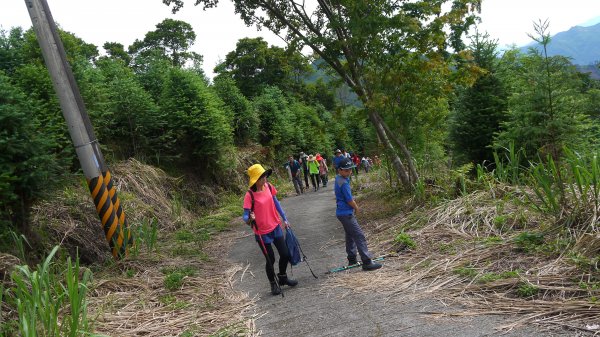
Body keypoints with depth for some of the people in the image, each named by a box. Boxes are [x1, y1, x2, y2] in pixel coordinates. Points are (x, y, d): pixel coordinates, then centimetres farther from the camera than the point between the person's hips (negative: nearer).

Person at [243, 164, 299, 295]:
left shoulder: (268, 187, -4)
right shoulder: (250, 195, -21)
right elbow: (245, 216, -20)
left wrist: (284, 219, 14)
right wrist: (249, 219, -43)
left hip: (276, 227, 6)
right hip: (262, 233, -5)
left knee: (285, 254, 11)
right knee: (270, 259, 5)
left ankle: (283, 277, 37)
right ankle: (273, 284, 30)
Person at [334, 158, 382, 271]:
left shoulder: (339, 178, 7)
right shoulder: (343, 183, -24)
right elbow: (349, 200, -18)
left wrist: (353, 202, 10)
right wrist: (356, 208, 0)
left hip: (343, 212, 11)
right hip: (346, 214, -11)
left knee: (350, 235, 20)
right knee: (359, 236, -8)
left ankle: (352, 259, 31)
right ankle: (367, 262, -6)